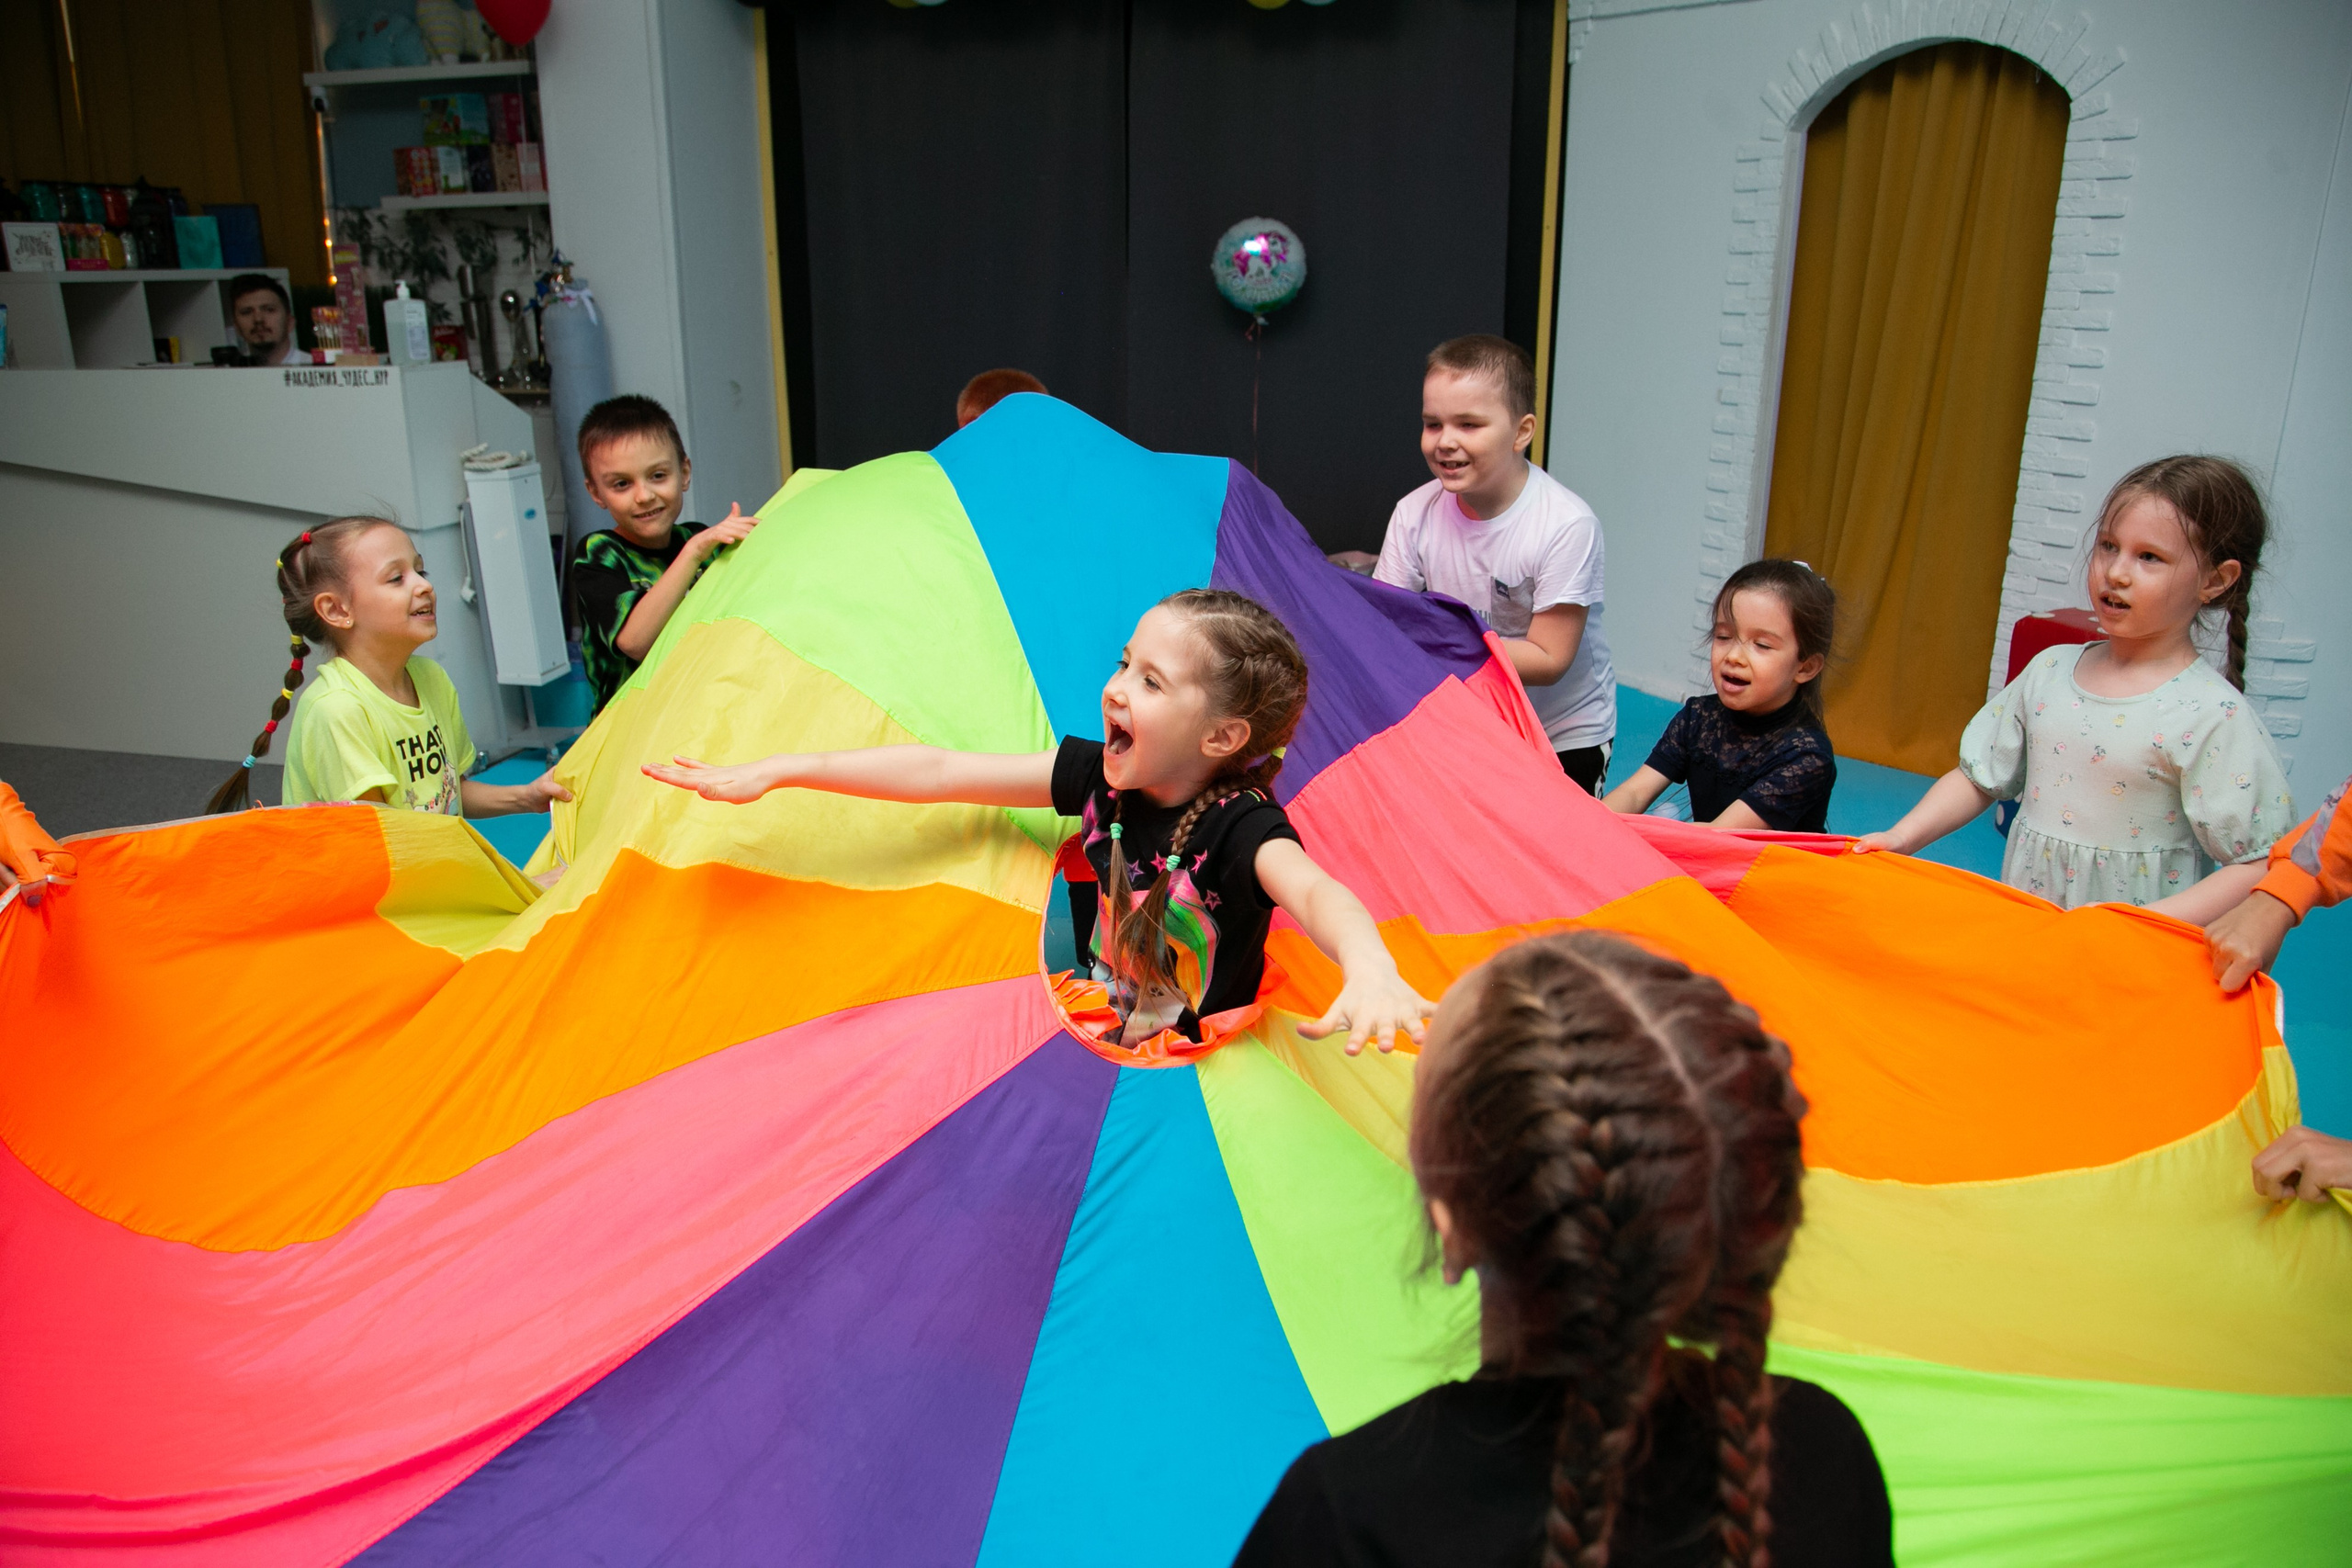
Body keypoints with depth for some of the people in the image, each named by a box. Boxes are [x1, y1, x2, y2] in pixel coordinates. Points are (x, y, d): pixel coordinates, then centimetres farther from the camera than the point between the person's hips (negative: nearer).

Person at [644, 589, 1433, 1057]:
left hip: (1205, 1070, -5)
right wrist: (782, 769, -9)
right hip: (1101, 1033, 5)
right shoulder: (1096, 775, -8)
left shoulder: (1241, 824, -24)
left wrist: (1369, 966, -71)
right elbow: (941, 773, -7)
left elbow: (1314, 889, -46)